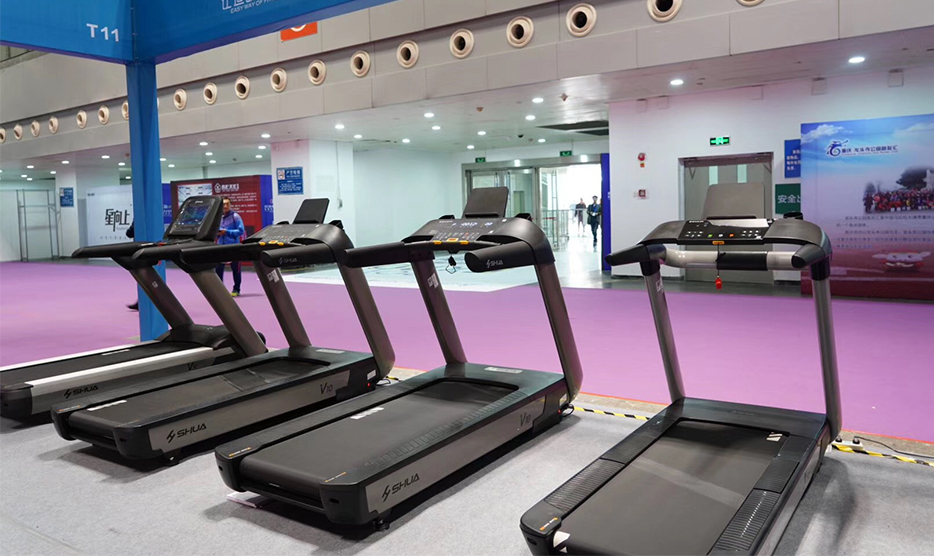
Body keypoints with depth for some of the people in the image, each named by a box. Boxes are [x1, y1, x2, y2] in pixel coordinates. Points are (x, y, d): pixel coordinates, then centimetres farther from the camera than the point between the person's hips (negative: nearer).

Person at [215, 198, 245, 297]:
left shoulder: (235, 216, -5)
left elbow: (241, 231, -9)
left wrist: (227, 232, -16)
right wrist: (217, 233, -7)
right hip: (220, 246, 4)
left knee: (235, 269, 5)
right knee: (218, 268, 1)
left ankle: (236, 289, 15)